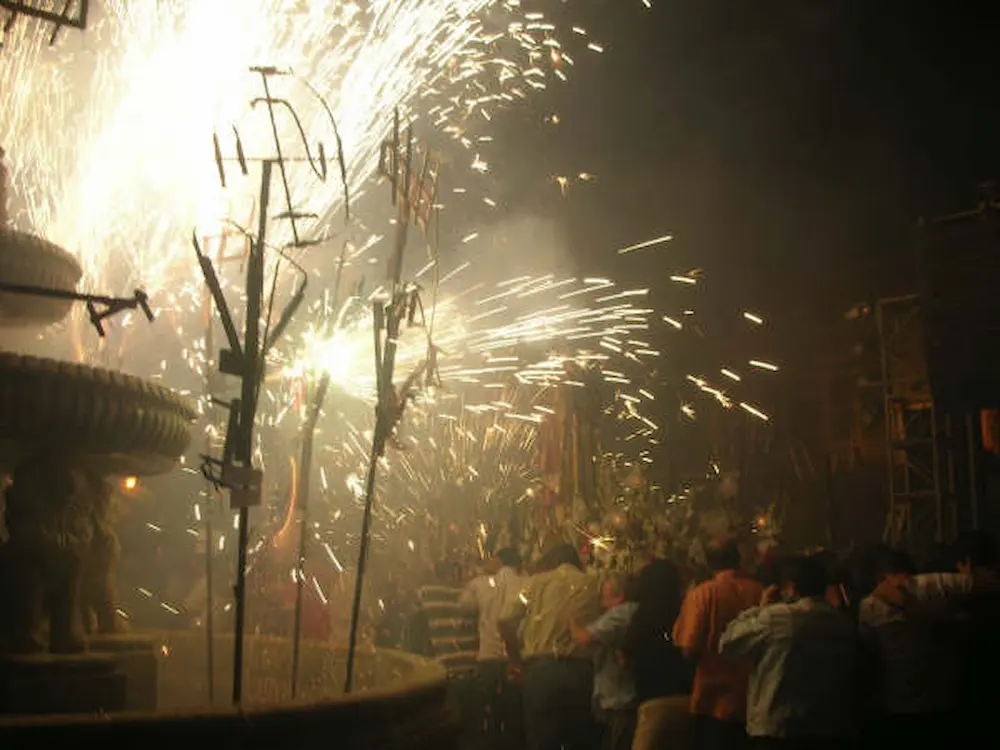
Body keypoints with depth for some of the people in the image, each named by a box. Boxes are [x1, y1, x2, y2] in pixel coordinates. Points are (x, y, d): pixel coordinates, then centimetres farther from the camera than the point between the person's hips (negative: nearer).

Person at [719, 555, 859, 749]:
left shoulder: (776, 617, -12)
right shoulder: (846, 624, 5)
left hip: (779, 733, -5)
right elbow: (851, 678, 16)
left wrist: (760, 608, 7)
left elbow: (727, 643, -2)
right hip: (834, 733, 5)